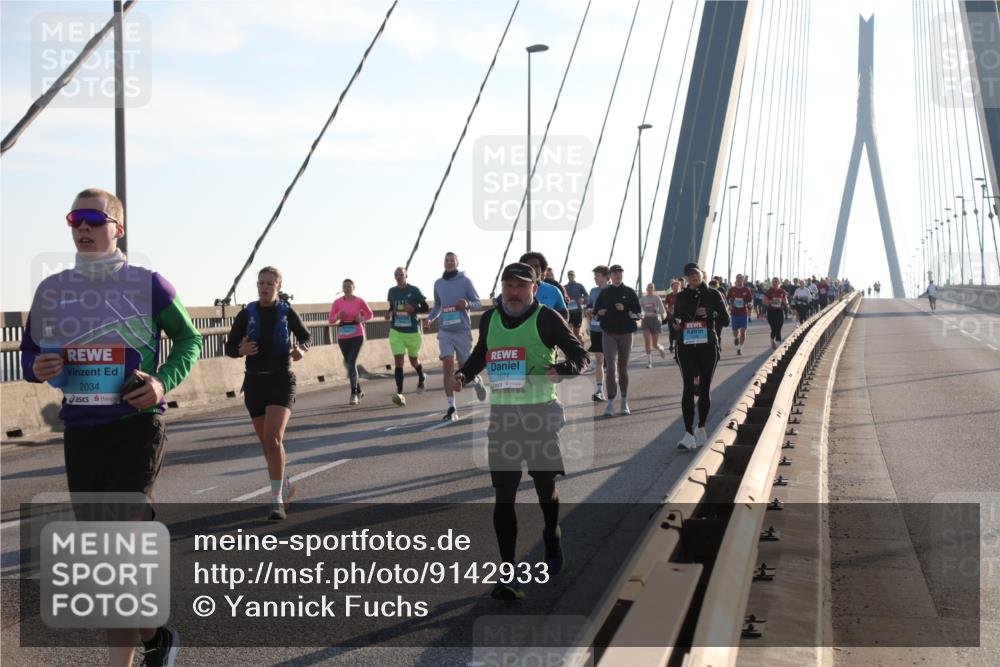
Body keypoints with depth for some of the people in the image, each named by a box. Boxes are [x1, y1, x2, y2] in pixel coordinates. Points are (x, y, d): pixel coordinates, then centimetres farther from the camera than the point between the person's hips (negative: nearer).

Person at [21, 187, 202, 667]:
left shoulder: (147, 284, -4)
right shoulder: (52, 290, 7)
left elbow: (189, 340, 4)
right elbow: (30, 352, 15)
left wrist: (164, 381, -13)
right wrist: (37, 369, -9)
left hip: (137, 429, -5)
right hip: (79, 434, 5)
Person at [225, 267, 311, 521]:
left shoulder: (287, 312, -1)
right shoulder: (247, 314, 1)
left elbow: (305, 337, 14)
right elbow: (229, 347, 4)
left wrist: (300, 349, -8)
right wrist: (241, 350, -19)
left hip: (281, 381, -3)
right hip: (255, 382, 3)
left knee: (273, 437, -20)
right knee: (266, 442, 12)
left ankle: (276, 500, -16)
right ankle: (285, 485, 37)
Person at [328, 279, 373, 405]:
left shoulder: (359, 301, -2)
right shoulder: (337, 303, 1)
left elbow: (370, 314, 11)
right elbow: (330, 320, 1)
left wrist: (362, 319, -9)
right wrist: (338, 316, -19)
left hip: (357, 336, -3)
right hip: (343, 337, 3)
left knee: (352, 363, -16)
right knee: (349, 364, 12)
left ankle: (353, 394, -11)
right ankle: (359, 390, 32)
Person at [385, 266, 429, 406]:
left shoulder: (414, 290, -6)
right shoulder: (392, 291, 5)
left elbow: (426, 308, -1)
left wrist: (413, 309, -20)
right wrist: (389, 313, -3)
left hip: (412, 331, -2)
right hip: (396, 331, 2)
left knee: (414, 360, 16)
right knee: (398, 361, -11)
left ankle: (421, 378, 50)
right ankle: (399, 394, -17)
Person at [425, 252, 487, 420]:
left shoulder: (465, 281, -2)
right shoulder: (438, 283, 8)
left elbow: (479, 303, 0)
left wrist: (467, 304, -22)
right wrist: (429, 318, 4)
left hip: (463, 331, -2)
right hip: (445, 331, 2)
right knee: (448, 368, -10)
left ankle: (476, 380, 45)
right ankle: (451, 408, -6)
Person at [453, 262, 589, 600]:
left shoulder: (547, 318, -5)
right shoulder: (490, 319, 8)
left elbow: (580, 355, -3)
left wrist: (562, 369, -24)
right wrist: (464, 374, 8)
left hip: (541, 413, -3)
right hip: (501, 414, 3)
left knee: (545, 487, 13)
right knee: (504, 494, -5)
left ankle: (552, 540, 45)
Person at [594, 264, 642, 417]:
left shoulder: (629, 292, 3)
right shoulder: (605, 293, 7)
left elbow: (638, 314, 0)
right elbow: (596, 312, 15)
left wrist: (625, 310, -16)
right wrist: (600, 313, -7)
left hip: (626, 333, 0)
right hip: (609, 334, 0)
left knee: (623, 367, 10)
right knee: (611, 367, -11)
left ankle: (624, 402, 21)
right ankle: (610, 403, -13)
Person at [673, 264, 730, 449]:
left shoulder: (713, 294, 4)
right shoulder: (681, 296, 10)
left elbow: (726, 320, 2)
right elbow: (676, 317, 23)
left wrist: (710, 313, -15)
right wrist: (676, 322, 0)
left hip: (708, 347, 0)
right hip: (686, 348, 0)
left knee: (704, 389, 7)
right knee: (688, 388, -10)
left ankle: (701, 429, 23)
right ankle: (689, 434, -15)